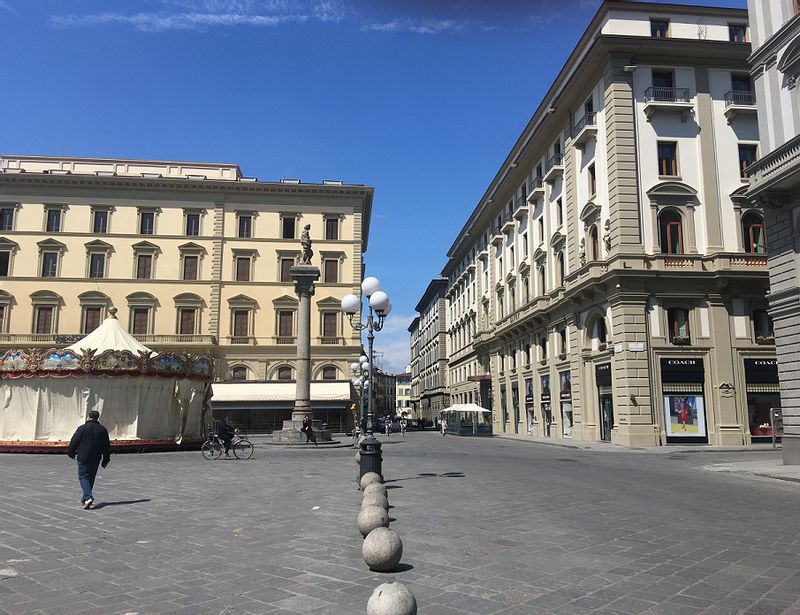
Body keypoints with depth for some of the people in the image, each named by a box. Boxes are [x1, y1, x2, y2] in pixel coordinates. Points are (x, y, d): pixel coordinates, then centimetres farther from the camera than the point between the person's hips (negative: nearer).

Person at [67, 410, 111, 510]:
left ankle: (88, 497, -19)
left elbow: (74, 442, -4)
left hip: (83, 458, -4)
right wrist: (105, 460, 17)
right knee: (91, 478, 14)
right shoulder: (103, 430, 6)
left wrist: (71, 453, 13)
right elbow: (107, 446, 9)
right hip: (96, 459, 4)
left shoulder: (82, 428, -7)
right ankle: (84, 500, 21)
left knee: (83, 477, 0)